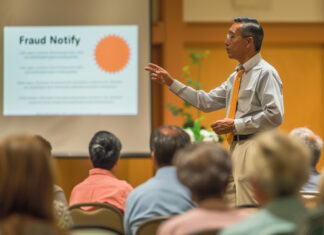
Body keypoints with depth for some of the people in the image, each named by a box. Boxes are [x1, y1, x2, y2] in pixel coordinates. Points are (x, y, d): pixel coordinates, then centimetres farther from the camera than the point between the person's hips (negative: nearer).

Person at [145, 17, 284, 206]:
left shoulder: (265, 73, -9)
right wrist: (171, 82, 19)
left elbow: (275, 115, -18)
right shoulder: (236, 76, 19)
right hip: (236, 146, 9)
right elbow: (207, 102, 22)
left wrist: (235, 125, -16)